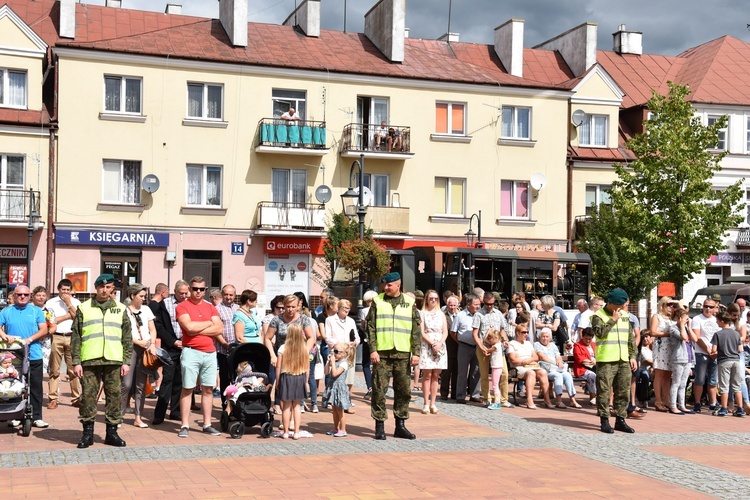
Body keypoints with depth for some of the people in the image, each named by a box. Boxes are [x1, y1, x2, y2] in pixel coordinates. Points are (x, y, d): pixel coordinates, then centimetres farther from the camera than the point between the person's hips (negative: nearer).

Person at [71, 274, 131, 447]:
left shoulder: (120, 309, 12)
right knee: (88, 395, -1)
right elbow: (76, 337, 6)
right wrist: (76, 362, -1)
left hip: (114, 361, 1)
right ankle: (88, 432, 10)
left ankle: (112, 432, 11)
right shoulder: (84, 308, 9)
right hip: (90, 361, -1)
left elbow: (127, 338, 12)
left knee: (115, 396, 2)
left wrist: (126, 361, 5)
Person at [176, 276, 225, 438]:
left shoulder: (210, 307, 13)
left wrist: (198, 330, -8)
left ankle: (207, 425, 14)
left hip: (210, 353, 5)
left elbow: (219, 329, 1)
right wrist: (208, 323, -2)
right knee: (187, 389, -2)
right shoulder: (182, 306, -1)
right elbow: (189, 327, -16)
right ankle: (185, 425, 2)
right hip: (191, 352, -5)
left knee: (208, 389, 7)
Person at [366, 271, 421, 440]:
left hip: (403, 353, 1)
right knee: (379, 389, -2)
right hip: (382, 352, -1)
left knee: (403, 391, 6)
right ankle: (379, 426, 6)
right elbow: (371, 327, 2)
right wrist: (373, 350, -7)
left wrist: (416, 352, 0)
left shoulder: (409, 303, 8)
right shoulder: (377, 301, 5)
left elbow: (416, 329, 7)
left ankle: (400, 425, 15)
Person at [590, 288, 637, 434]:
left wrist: (632, 356, 12)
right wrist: (613, 320, -14)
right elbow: (600, 332, -19)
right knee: (604, 391, -2)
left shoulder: (625, 315, 16)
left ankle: (620, 420, 16)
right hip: (606, 361, -5)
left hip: (623, 361, 6)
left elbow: (631, 337, 19)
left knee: (623, 392, 7)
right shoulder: (598, 316, -2)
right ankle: (604, 421, 5)